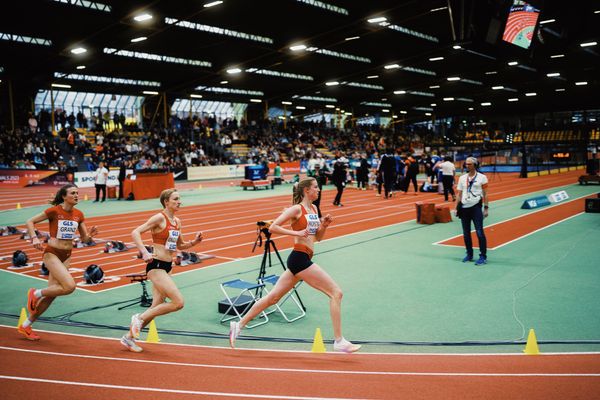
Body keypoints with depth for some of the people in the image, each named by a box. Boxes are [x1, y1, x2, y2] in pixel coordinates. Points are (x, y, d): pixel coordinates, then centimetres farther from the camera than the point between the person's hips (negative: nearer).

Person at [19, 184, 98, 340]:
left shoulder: (78, 215, 3)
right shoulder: (54, 211, -12)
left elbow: (84, 239, 7)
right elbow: (30, 221, -5)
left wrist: (90, 235, -15)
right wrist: (34, 238, -19)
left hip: (66, 256, 6)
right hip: (52, 253, -6)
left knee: (51, 294, 8)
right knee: (70, 286, -22)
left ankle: (25, 326, 26)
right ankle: (35, 293, 4)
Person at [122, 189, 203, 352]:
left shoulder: (177, 221, 12)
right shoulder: (159, 218, -11)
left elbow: (180, 246, 22)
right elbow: (135, 232, -17)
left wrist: (194, 242, 5)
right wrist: (145, 253, -27)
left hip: (166, 267, 9)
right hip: (156, 265, -9)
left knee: (157, 307, 12)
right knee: (178, 302, -15)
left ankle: (129, 337, 26)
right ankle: (140, 318, 1)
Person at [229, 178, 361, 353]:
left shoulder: (314, 208, 17)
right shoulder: (297, 209, -8)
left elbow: (318, 237, 22)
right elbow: (272, 227, -12)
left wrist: (324, 225, 3)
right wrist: (296, 232, -19)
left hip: (300, 259, 9)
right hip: (300, 258, -9)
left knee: (273, 297, 13)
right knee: (336, 292, -7)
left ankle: (239, 325, 21)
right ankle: (339, 341, -3)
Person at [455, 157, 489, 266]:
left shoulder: (482, 177, -1)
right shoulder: (462, 178, 10)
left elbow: (485, 194, -1)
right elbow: (459, 194, 12)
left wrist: (486, 208, -7)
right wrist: (457, 208, 7)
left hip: (476, 207, -4)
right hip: (464, 208, 4)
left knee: (479, 232, -6)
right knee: (466, 233, 9)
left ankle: (483, 256, 0)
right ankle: (469, 254, 21)